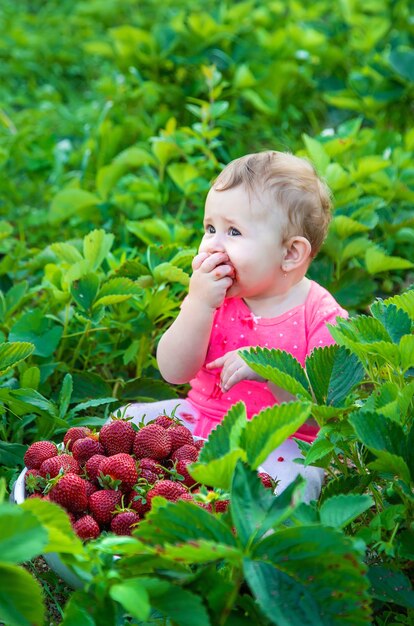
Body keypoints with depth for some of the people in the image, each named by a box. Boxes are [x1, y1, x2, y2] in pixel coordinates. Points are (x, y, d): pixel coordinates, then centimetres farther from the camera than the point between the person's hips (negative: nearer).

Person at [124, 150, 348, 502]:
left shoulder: (322, 318, -14)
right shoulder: (213, 294, -2)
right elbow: (174, 371, -11)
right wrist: (199, 303, -23)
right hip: (201, 420, 5)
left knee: (286, 486, -33)